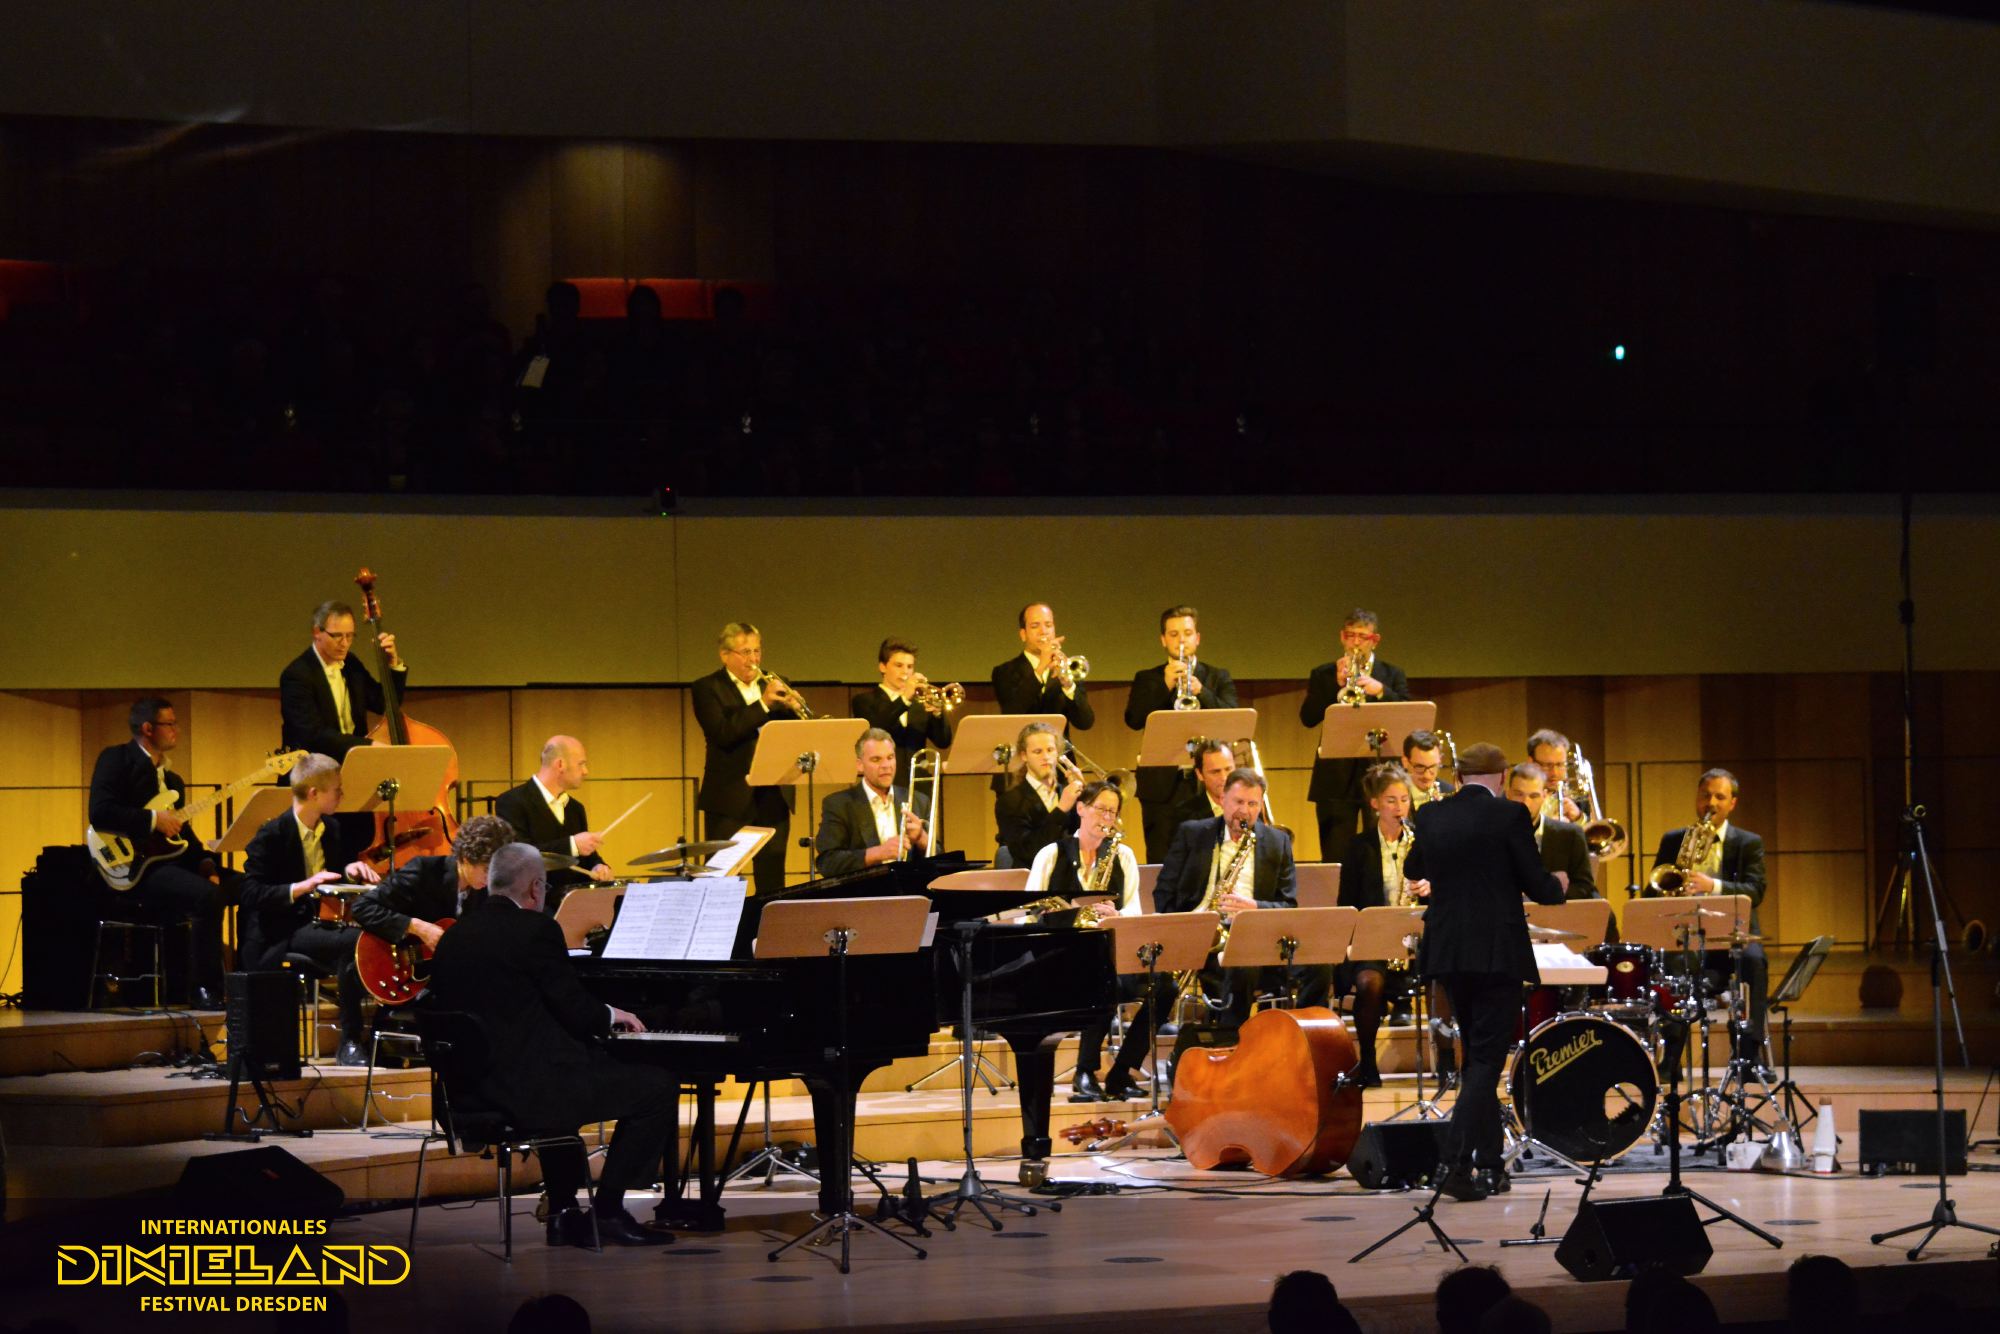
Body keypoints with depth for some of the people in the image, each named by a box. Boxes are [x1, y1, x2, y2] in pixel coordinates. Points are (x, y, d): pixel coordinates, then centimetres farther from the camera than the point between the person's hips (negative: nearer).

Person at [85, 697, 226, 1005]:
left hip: (168, 862, 9)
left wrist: (204, 860, 3)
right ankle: (202, 990, -23)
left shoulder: (172, 779, 24)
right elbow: (100, 813, -15)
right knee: (206, 896, -29)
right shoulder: (116, 759, -1)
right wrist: (154, 819, -17)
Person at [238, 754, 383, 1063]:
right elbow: (252, 895, -18)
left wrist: (349, 871, 2)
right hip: (282, 935, -7)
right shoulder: (272, 835, -11)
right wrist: (301, 887, -27)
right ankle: (348, 1043, -25)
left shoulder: (331, 830, 13)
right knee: (355, 941, -31)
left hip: (318, 923, 7)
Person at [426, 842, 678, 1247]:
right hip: (528, 1089, -9)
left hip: (473, 1088, 9)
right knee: (659, 1087, 1)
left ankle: (564, 1213, 33)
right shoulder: (535, 930, -12)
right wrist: (611, 1016, 11)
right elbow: (577, 1012, -12)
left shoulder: (455, 937, 10)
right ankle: (608, 1209, 6)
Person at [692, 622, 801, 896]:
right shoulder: (707, 688, -2)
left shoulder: (774, 685, 14)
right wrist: (763, 704, -19)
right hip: (731, 798, -4)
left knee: (772, 882, 5)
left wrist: (792, 707, -11)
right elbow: (722, 734, -17)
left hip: (773, 798, 4)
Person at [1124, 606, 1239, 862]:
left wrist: (1201, 692, -20)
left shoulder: (1218, 677, 13)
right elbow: (1134, 720, -5)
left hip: (1207, 781, 0)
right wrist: (1164, 686, -15)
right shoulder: (1147, 679, 12)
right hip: (1163, 785, 0)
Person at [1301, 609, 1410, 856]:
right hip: (1337, 779, 0)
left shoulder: (1392, 676, 12)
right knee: (1335, 857, -2)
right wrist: (1337, 685, -13)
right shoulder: (1323, 675, 10)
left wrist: (1381, 691, -17)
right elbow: (1308, 718, -4)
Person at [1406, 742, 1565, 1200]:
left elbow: (1413, 870, 22)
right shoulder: (1509, 816, -10)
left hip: (1448, 952, 5)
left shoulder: (1431, 816, 5)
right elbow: (1538, 888, -7)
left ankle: (1488, 1164, 19)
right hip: (1497, 952, -5)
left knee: (1478, 1055, 17)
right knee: (1486, 1058, -4)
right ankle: (1454, 1163, -16)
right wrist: (1558, 885, 15)